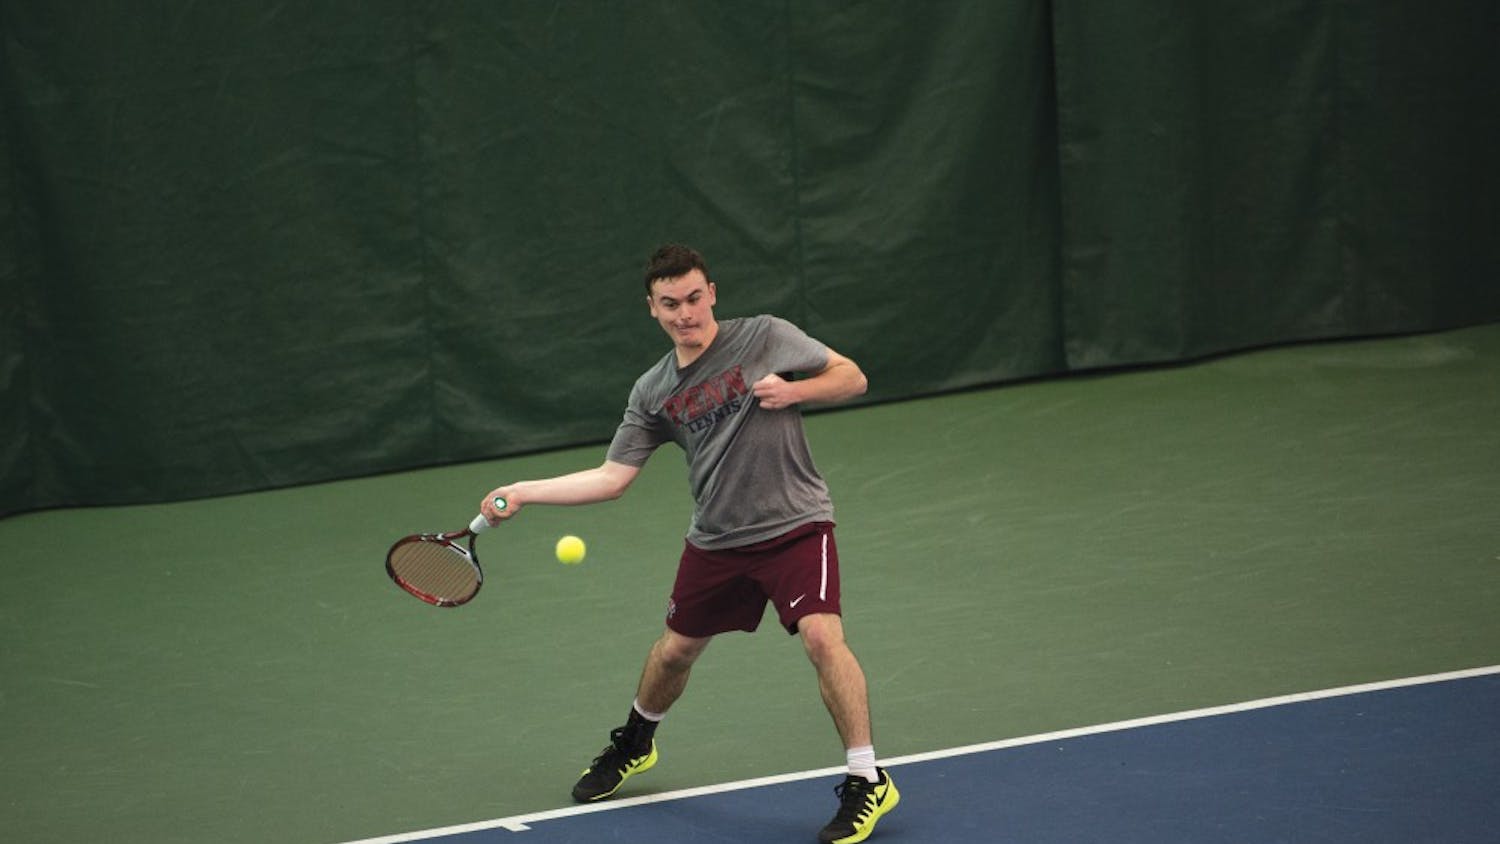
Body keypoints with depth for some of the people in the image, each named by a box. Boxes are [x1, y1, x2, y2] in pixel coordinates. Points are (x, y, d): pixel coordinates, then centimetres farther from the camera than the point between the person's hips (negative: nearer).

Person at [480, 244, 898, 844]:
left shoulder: (765, 337, -8)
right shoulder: (653, 392, 3)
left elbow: (851, 377, -2)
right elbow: (612, 478, 3)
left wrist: (792, 391, -20)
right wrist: (521, 493, -4)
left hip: (794, 525, -5)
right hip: (716, 540, 5)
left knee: (821, 635, -24)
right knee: (676, 648, 17)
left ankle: (867, 782, -15)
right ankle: (633, 744, 48)